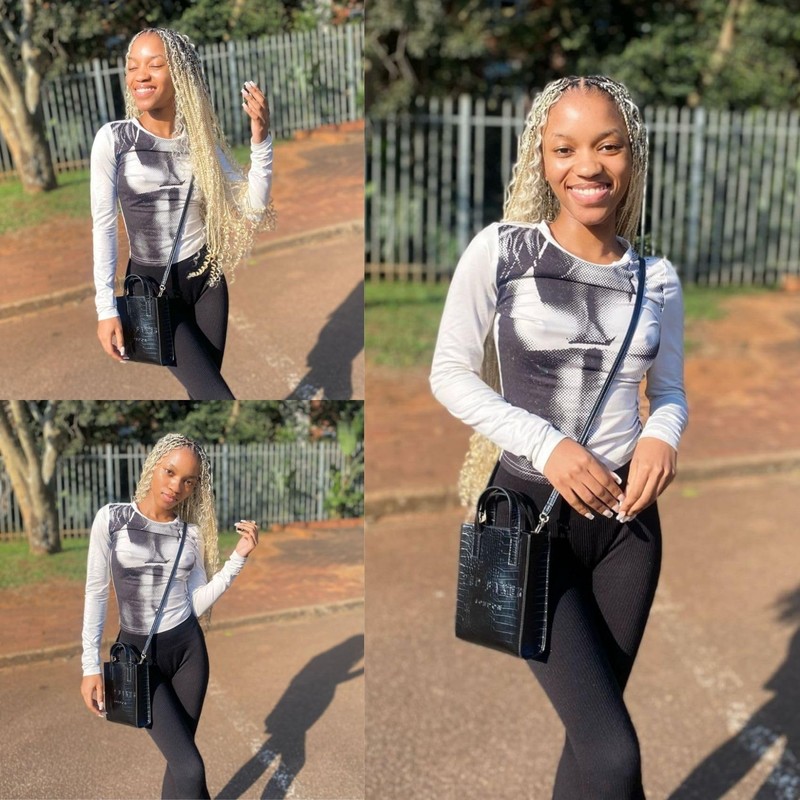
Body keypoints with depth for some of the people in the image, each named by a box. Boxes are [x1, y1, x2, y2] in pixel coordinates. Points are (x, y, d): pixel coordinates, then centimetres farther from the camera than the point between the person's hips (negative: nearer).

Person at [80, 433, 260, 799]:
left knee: (178, 759, 9)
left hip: (188, 648, 4)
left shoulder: (190, 532, 2)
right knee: (190, 768, -12)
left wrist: (239, 557, -10)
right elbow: (96, 592, -6)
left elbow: (198, 602, -1)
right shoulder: (113, 518, -8)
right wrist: (91, 666, -8)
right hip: (138, 653, -3)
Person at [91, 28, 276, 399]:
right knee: (214, 393, -10)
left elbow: (253, 207, -5)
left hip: (206, 278, 3)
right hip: (151, 287, -3)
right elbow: (103, 225, -8)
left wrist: (260, 140, -17)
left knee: (203, 388, 9)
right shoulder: (113, 139, -8)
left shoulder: (201, 140, 1)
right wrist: (106, 307, -12)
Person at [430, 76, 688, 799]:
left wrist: (662, 436, -10)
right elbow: (450, 375, -6)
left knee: (592, 729, 16)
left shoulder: (657, 277, 4)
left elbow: (670, 389, 13)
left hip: (627, 516, 4)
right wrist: (548, 446, -17)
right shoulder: (500, 250, -7)